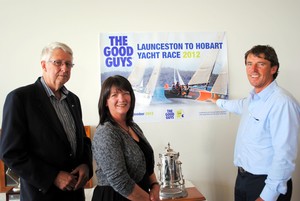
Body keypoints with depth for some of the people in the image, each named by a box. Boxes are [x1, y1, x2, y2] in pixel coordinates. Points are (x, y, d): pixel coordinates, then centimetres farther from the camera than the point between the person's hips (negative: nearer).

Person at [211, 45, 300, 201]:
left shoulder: (282, 103, -24)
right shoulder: (253, 98, 5)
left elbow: (285, 156, -26)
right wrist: (218, 101, 45)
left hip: (266, 183, -8)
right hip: (242, 177, 8)